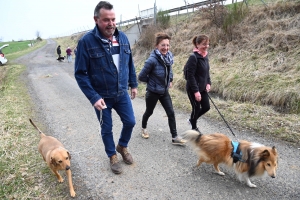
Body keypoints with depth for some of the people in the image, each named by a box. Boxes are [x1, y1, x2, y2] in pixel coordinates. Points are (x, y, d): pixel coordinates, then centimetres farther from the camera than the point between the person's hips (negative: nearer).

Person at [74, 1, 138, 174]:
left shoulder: (122, 37, -2)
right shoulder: (86, 41, -17)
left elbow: (130, 63, 10)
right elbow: (80, 74, -16)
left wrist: (134, 84, 11)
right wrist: (93, 97, -21)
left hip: (122, 93, 4)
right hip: (102, 96, -4)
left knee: (130, 122, 12)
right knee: (107, 129, 12)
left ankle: (122, 146, 41)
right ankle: (112, 156, 37)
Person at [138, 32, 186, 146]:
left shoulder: (169, 56, -6)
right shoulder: (152, 60, -26)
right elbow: (141, 76, -18)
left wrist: (170, 80, 8)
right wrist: (151, 81, -5)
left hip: (165, 92, 5)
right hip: (153, 92, -5)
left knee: (171, 113, 2)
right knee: (149, 112, 16)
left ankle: (174, 137, 12)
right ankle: (144, 128, 45)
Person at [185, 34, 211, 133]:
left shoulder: (205, 56, 5)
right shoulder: (193, 57, -20)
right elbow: (190, 76, -22)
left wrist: (208, 83, 5)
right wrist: (196, 91, -23)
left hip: (202, 88, 8)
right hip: (193, 89, -8)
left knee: (206, 107, 13)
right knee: (196, 108, 6)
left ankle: (192, 120, 38)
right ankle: (194, 128, 30)